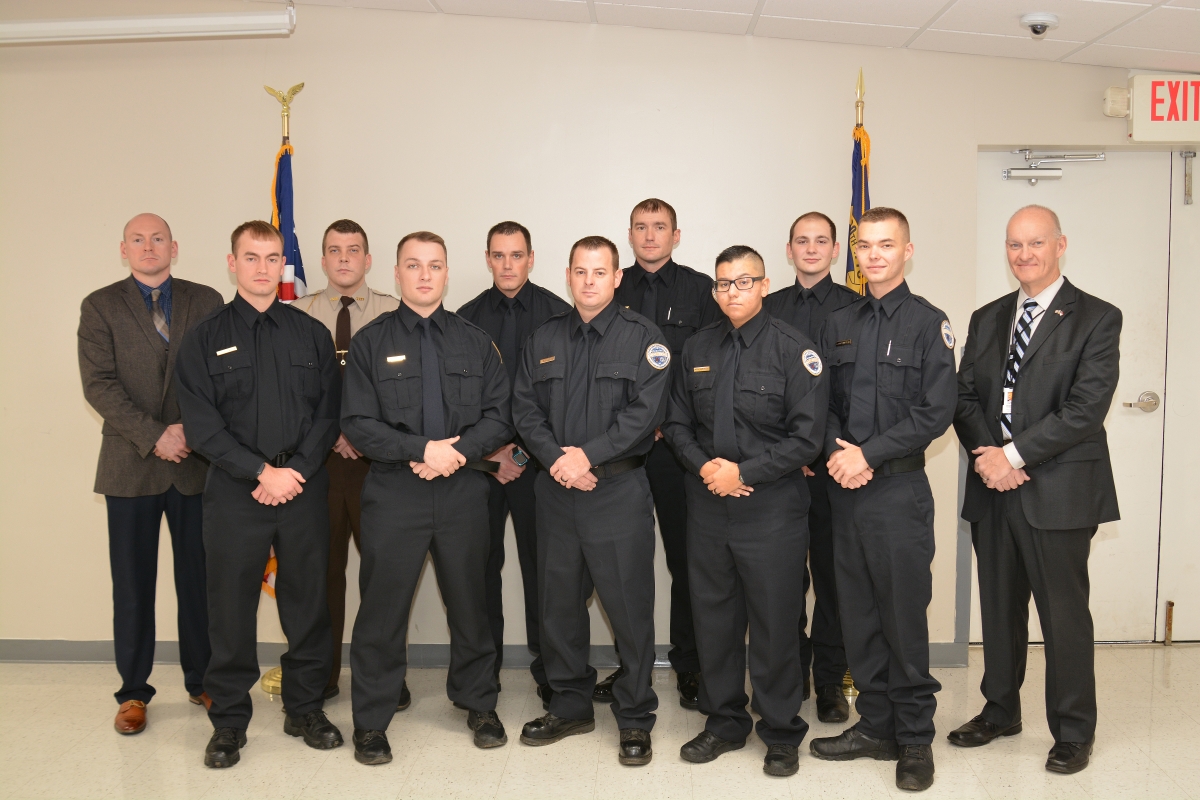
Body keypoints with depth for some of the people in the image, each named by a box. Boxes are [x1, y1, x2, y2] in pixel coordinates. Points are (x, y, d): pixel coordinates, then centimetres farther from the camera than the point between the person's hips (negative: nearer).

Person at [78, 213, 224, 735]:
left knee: (199, 580, 8)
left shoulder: (205, 301, 8)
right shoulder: (100, 306, 4)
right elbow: (99, 384, -5)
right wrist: (154, 436, -14)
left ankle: (202, 681, 22)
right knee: (132, 585, 6)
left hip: (197, 463, 1)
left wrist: (193, 431, -11)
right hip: (131, 467, -1)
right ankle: (133, 692, 19)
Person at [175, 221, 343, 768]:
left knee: (308, 601, 7)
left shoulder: (311, 333, 9)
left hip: (304, 490, 2)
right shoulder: (205, 339, 4)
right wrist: (262, 471, -12)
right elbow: (201, 424, -4)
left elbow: (329, 413, 4)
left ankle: (305, 708, 23)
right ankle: (229, 720, 19)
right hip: (235, 492, -1)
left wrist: (296, 471, -9)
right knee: (231, 606, 4)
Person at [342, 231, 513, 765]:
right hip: (394, 494, -2)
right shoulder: (370, 342, 3)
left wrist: (458, 451, -13)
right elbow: (358, 423, -5)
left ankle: (478, 705, 29)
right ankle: (371, 721, 19)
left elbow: (500, 416, 3)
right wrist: (422, 449, -16)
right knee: (383, 607, 3)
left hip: (464, 490, 2)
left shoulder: (475, 342, 9)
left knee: (470, 602, 11)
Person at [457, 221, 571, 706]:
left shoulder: (558, 315, -1)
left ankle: (548, 670, 15)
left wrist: (526, 452, -8)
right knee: (481, 564, 7)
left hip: (540, 460, -2)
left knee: (542, 565, 2)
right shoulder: (467, 318, 6)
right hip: (480, 461, 2)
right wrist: (488, 453, -3)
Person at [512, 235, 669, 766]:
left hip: (619, 490, -4)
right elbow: (524, 407, 6)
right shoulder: (544, 339, 12)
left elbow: (645, 412, -11)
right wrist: (556, 459, -10)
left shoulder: (642, 337, -1)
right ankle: (571, 706, 29)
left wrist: (589, 456, -16)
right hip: (555, 489, 4)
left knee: (629, 606, 1)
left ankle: (634, 717, 17)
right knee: (559, 602, 12)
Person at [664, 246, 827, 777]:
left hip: (772, 508, -4)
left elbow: (807, 435, -10)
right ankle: (724, 723, 30)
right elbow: (677, 421, 13)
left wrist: (743, 471, -15)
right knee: (714, 619, 13)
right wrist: (703, 465, -6)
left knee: (775, 624, 4)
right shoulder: (697, 349, 10)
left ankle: (781, 735, 22)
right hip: (707, 507, 5)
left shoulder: (793, 349, -6)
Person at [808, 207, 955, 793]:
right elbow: (825, 403, 12)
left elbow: (934, 412, -10)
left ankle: (915, 739, 17)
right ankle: (876, 726, 25)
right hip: (845, 488, 5)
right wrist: (836, 451, -7)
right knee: (858, 614, 11)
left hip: (900, 488, -5)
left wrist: (868, 453, -15)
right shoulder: (839, 324, 13)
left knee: (904, 617, 1)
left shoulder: (928, 324, -2)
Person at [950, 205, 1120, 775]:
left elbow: (1086, 409, -13)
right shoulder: (986, 319, 13)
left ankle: (1073, 732, 21)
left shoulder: (1097, 320, -3)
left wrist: (1014, 455, -16)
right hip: (993, 490, 5)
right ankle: (1000, 711, 31)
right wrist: (988, 455, -10)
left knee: (1065, 614, 5)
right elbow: (965, 397, 7)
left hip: (1058, 491, -5)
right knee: (999, 608, 15)